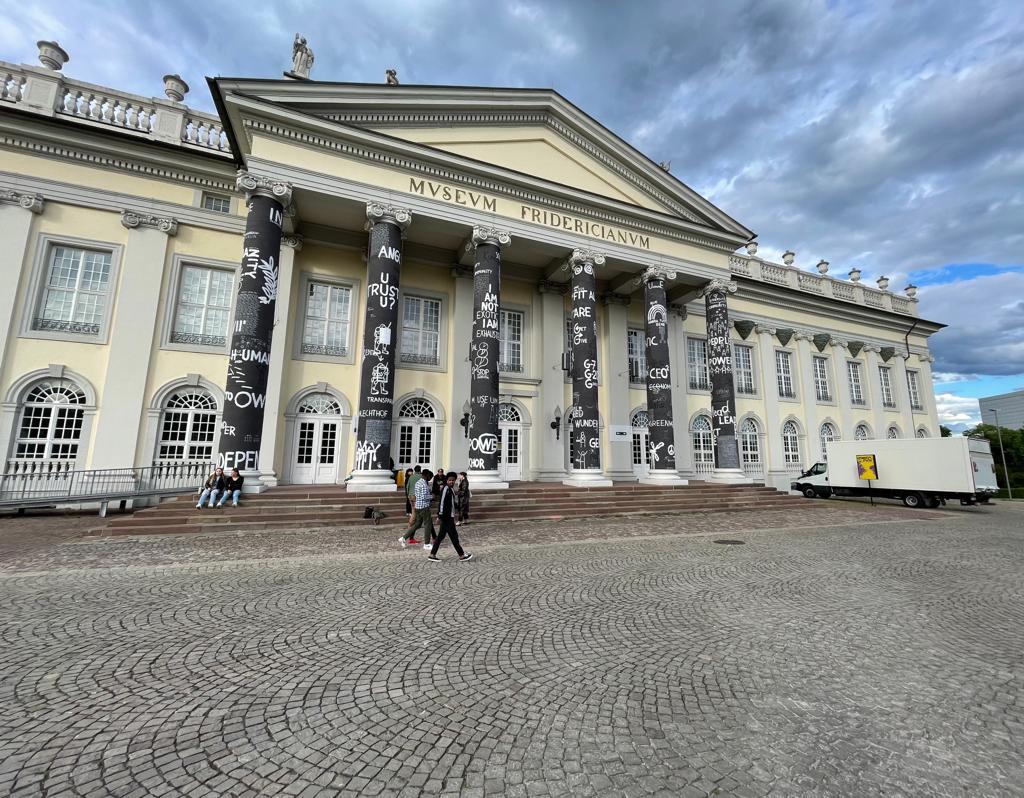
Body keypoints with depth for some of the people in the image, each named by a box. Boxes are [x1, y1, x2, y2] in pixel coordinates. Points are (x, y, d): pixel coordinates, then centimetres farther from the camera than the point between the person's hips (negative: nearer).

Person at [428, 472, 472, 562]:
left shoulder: (451, 489, 14)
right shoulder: (446, 489, -16)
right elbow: (442, 502, -20)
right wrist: (441, 515, -22)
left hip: (450, 516, 10)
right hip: (446, 517, -10)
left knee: (441, 536, 12)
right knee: (454, 535, -1)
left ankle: (432, 555, 18)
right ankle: (461, 555, 8)